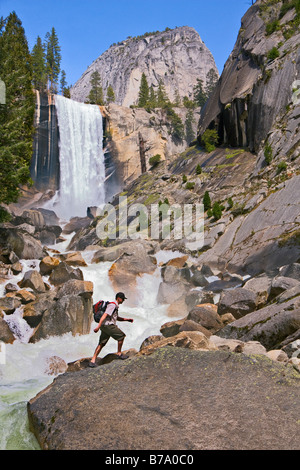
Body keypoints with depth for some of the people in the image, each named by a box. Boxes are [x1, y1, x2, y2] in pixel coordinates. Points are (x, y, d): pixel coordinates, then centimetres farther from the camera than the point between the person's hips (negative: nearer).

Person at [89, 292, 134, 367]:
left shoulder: (115, 307, 24)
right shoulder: (112, 305, -9)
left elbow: (118, 318, 35)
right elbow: (104, 315, -20)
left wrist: (127, 319, 25)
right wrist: (98, 326, -27)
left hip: (105, 327, 10)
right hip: (108, 325, -10)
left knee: (101, 344, 4)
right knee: (121, 336, 3)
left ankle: (93, 360, -1)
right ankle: (119, 353, 11)